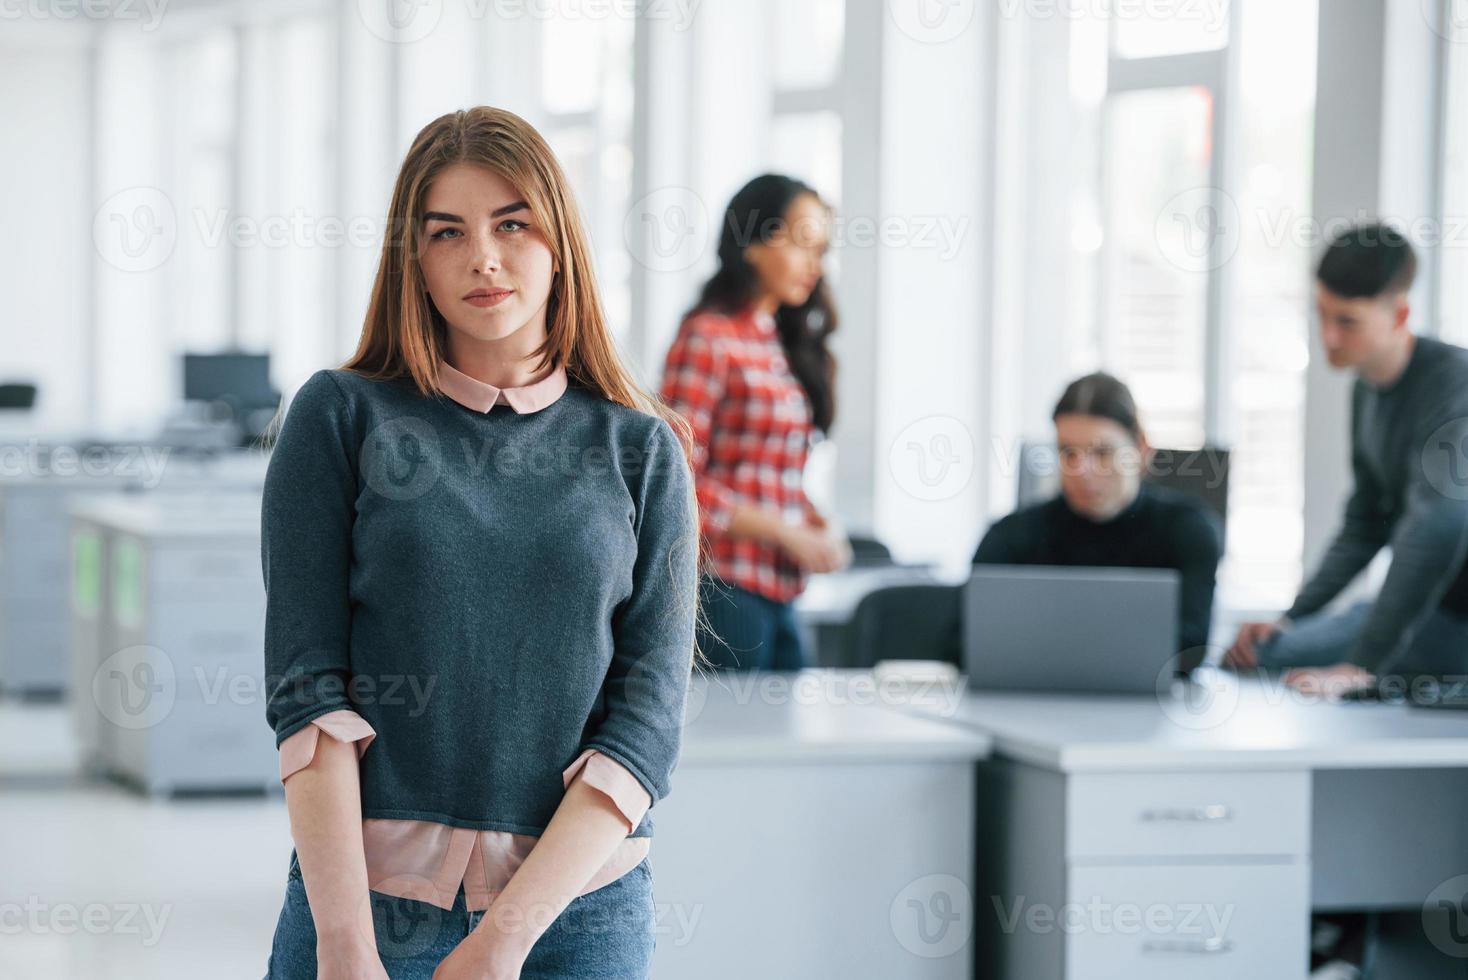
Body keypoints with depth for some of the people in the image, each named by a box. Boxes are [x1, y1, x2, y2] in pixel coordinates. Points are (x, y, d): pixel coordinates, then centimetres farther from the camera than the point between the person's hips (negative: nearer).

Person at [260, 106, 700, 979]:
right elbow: (307, 687, -5)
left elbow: (649, 719, -3)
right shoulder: (339, 418, 2)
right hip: (363, 894, 0)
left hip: (577, 905, 1)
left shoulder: (641, 450, 3)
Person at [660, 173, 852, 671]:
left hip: (777, 592, 8)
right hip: (722, 588, -8)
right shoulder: (709, 338, -9)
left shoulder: (781, 345, 14)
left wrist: (813, 520, 1)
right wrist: (786, 532, -14)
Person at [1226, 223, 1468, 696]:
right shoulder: (1368, 389, 8)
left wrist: (1362, 665, -34)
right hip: (1429, 608, 9)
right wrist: (1291, 620, 7)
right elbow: (1364, 526, 18)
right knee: (1255, 651, 2)